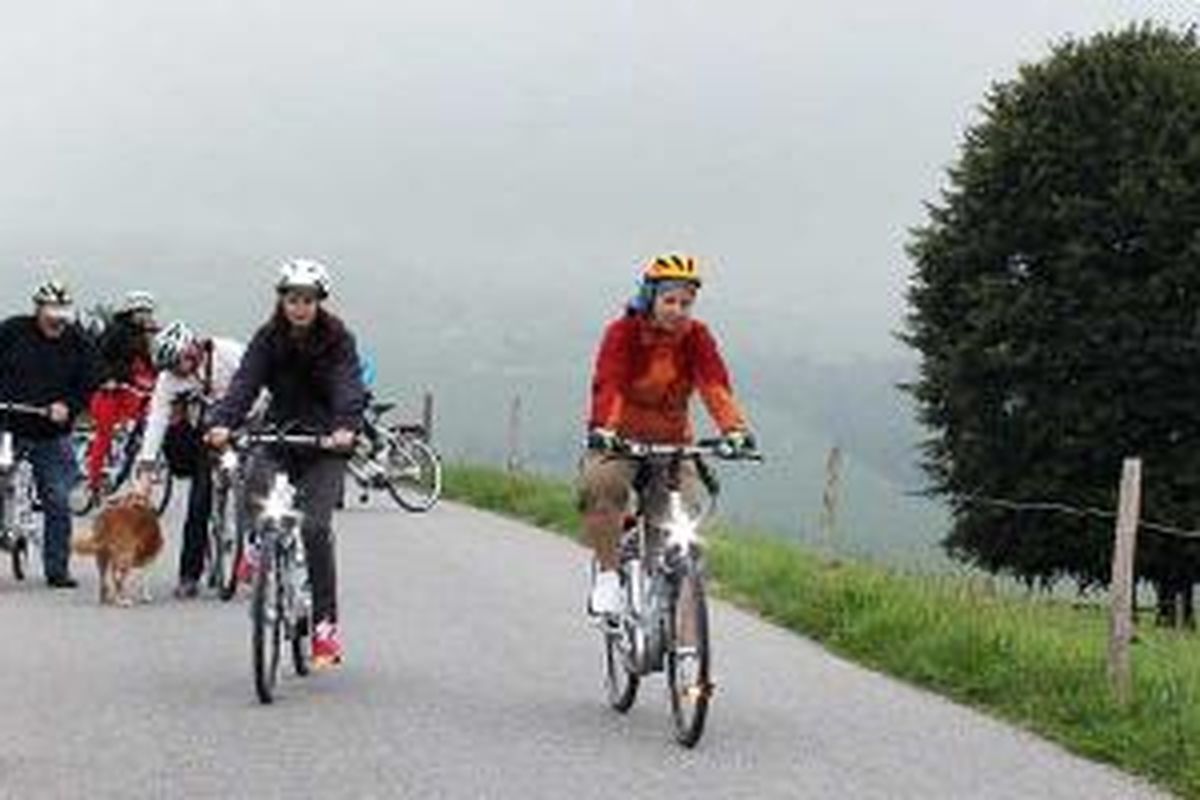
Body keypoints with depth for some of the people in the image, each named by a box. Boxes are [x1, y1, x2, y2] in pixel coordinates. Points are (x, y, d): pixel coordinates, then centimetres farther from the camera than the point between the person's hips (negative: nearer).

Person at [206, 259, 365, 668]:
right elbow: (245, 382, -13)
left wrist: (345, 427, -40)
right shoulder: (268, 339, -1)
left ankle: (325, 624, -11)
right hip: (279, 436, 3)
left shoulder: (338, 340, -7)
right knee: (255, 489, -27)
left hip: (325, 443, -3)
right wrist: (222, 423, -31)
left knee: (314, 526, -18)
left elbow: (349, 388, -20)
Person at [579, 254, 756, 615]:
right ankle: (607, 575, -16)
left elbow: (715, 385, -21)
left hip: (672, 442, 3)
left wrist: (735, 429, -39)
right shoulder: (623, 332, -14)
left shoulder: (696, 337, -7)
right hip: (621, 440, -2)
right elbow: (607, 385, -28)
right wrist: (603, 430, -47)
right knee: (600, 485, -33)